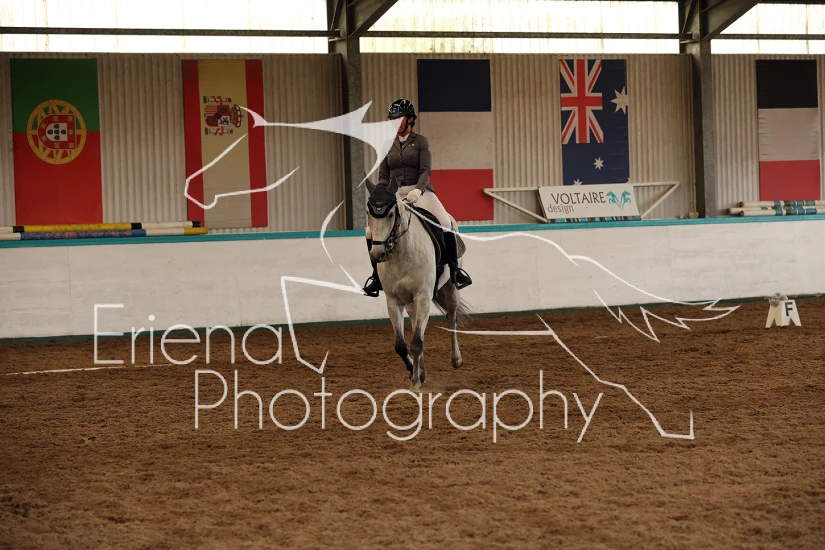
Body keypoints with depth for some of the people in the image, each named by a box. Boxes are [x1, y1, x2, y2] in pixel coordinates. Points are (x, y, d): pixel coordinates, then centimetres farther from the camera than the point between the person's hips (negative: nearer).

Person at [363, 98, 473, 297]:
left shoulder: (420, 141, 3)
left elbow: (426, 171, -7)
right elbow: (383, 176, 11)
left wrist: (417, 190, -25)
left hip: (419, 191, -3)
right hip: (395, 193, 4)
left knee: (445, 223, -27)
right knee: (372, 230, -13)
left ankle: (454, 269, -14)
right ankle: (376, 275, 2)